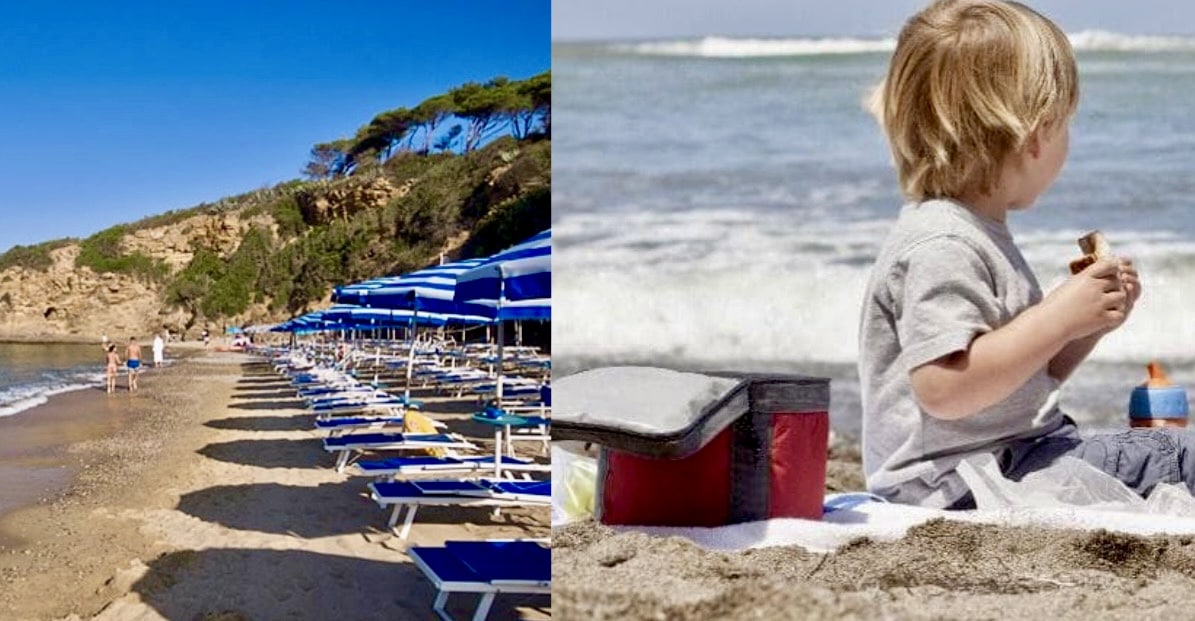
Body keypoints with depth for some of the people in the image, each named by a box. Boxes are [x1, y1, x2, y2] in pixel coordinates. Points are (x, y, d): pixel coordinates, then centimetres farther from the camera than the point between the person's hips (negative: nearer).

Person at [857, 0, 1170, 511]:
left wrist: (1088, 323, 10)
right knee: (1176, 458, -17)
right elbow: (944, 390, -29)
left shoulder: (980, 234, 17)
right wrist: (1059, 318, -22)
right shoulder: (941, 246, -19)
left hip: (1015, 455, 11)